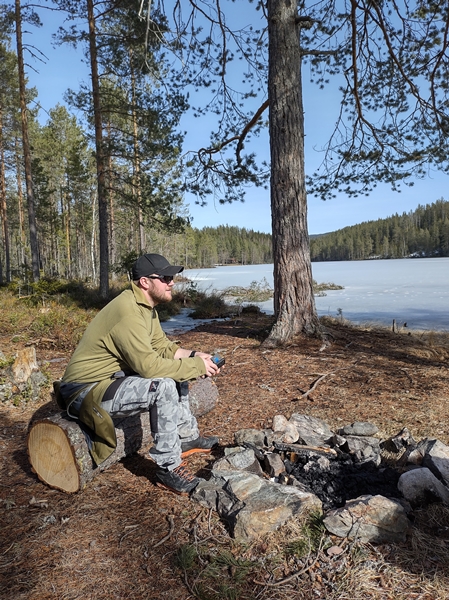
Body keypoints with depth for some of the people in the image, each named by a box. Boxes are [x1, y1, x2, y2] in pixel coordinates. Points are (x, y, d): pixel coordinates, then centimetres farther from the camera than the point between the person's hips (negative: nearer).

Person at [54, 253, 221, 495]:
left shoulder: (146, 306, 5)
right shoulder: (128, 312, -26)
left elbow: (161, 346, 9)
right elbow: (148, 365, -31)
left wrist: (193, 356, -8)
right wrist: (196, 366, -22)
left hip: (113, 376, 10)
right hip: (87, 391, -10)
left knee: (177, 370, 11)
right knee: (164, 386, -28)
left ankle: (188, 436, 21)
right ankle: (169, 468, -14)